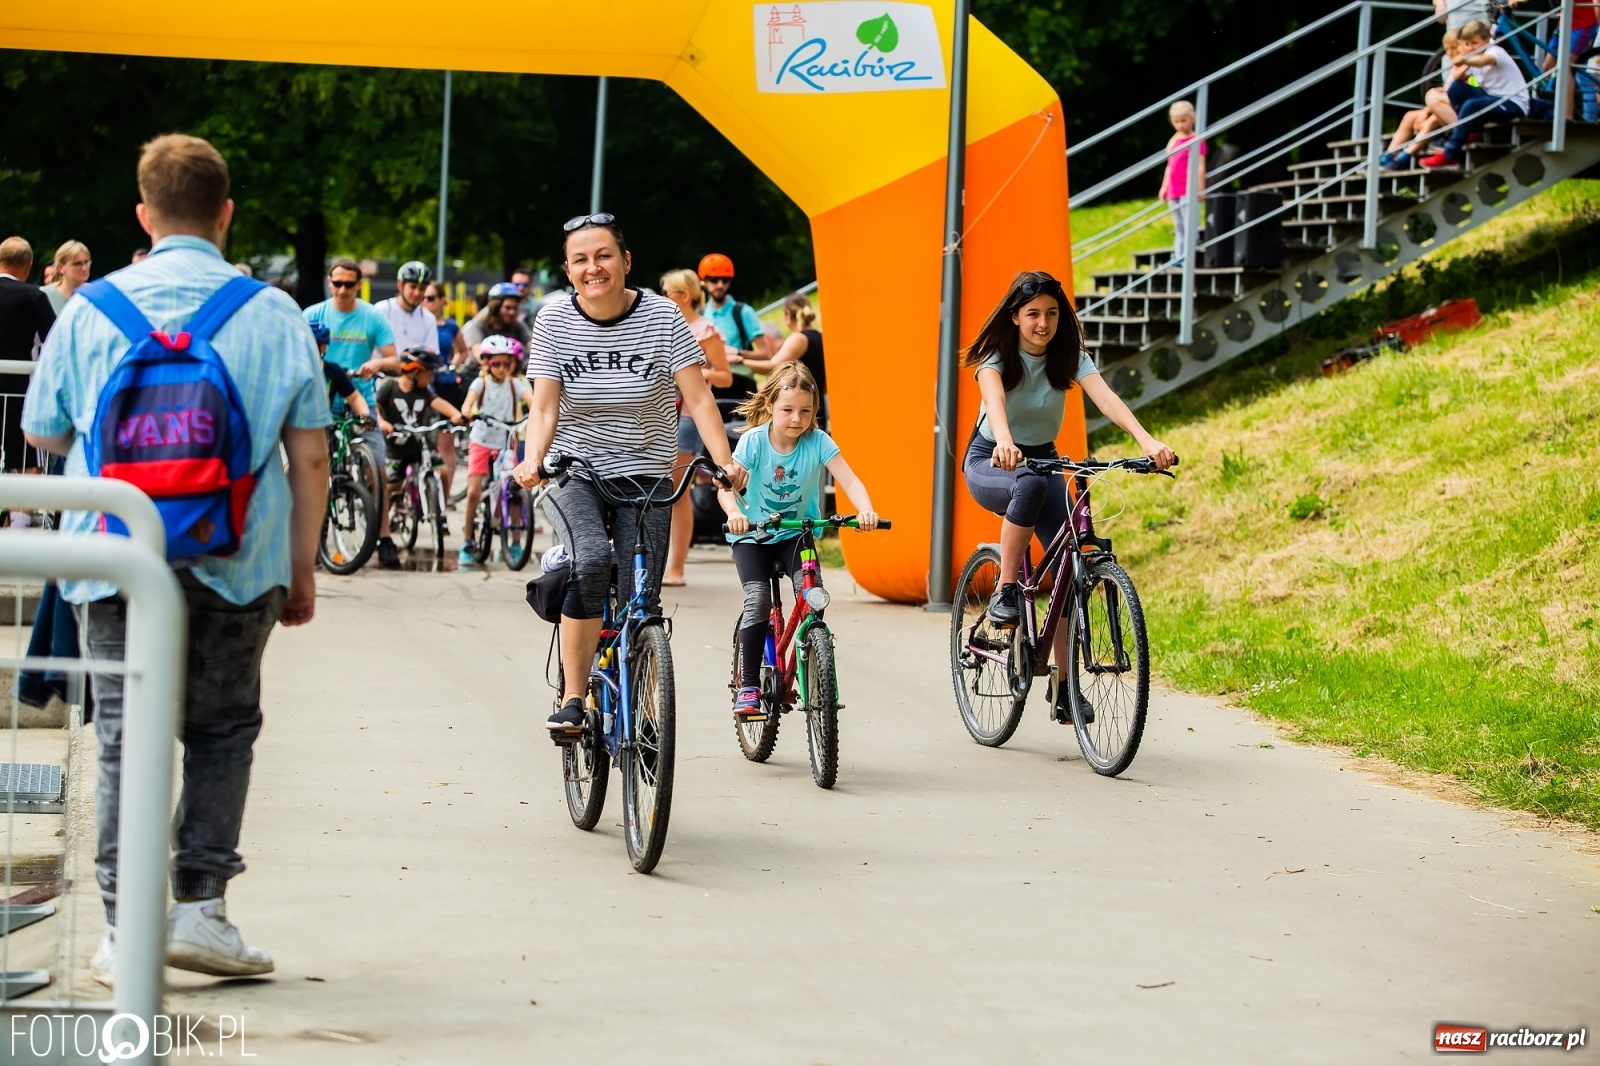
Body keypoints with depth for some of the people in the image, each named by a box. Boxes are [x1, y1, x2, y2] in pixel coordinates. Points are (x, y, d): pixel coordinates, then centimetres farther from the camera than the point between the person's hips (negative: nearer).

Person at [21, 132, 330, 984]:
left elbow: (43, 433, 11)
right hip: (235, 564, 0)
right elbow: (309, 455, -1)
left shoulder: (90, 308, 1)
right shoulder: (272, 313, -2)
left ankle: (125, 930, 5)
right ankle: (199, 906, 6)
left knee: (124, 737, 7)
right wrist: (302, 569, 8)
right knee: (222, 730, 15)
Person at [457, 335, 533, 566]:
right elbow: (470, 398, -21)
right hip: (481, 442, -1)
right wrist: (467, 410, -44)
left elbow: (530, 398, -19)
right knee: (474, 492, -10)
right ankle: (467, 544, 2)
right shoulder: (481, 383, -2)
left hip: (506, 444, 1)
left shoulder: (515, 384, 0)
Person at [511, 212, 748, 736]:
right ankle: (573, 698, -19)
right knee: (591, 559, -29)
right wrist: (533, 462, -25)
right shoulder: (553, 322, -4)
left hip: (644, 476, 1)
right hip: (573, 474, -1)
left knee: (642, 600, -9)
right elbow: (544, 408, -6)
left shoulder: (661, 317, -7)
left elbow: (698, 398, -10)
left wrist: (724, 462, -24)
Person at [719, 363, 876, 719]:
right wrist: (734, 513, -46)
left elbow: (848, 479, -24)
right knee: (757, 600, -19)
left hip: (797, 533, 1)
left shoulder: (818, 442, -15)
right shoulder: (754, 440, -17)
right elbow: (726, 487, -24)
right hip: (753, 535, -1)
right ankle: (748, 686, -9)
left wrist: (865, 509, -45)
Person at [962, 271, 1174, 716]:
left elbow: (1106, 399, -26)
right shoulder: (996, 357, -17)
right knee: (1031, 483, -40)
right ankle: (1004, 592, -27)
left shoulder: (1070, 356, -9)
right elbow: (995, 401, -38)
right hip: (989, 463, -4)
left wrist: (1147, 441, -45)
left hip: (1042, 460, 4)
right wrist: (1005, 444, -61)